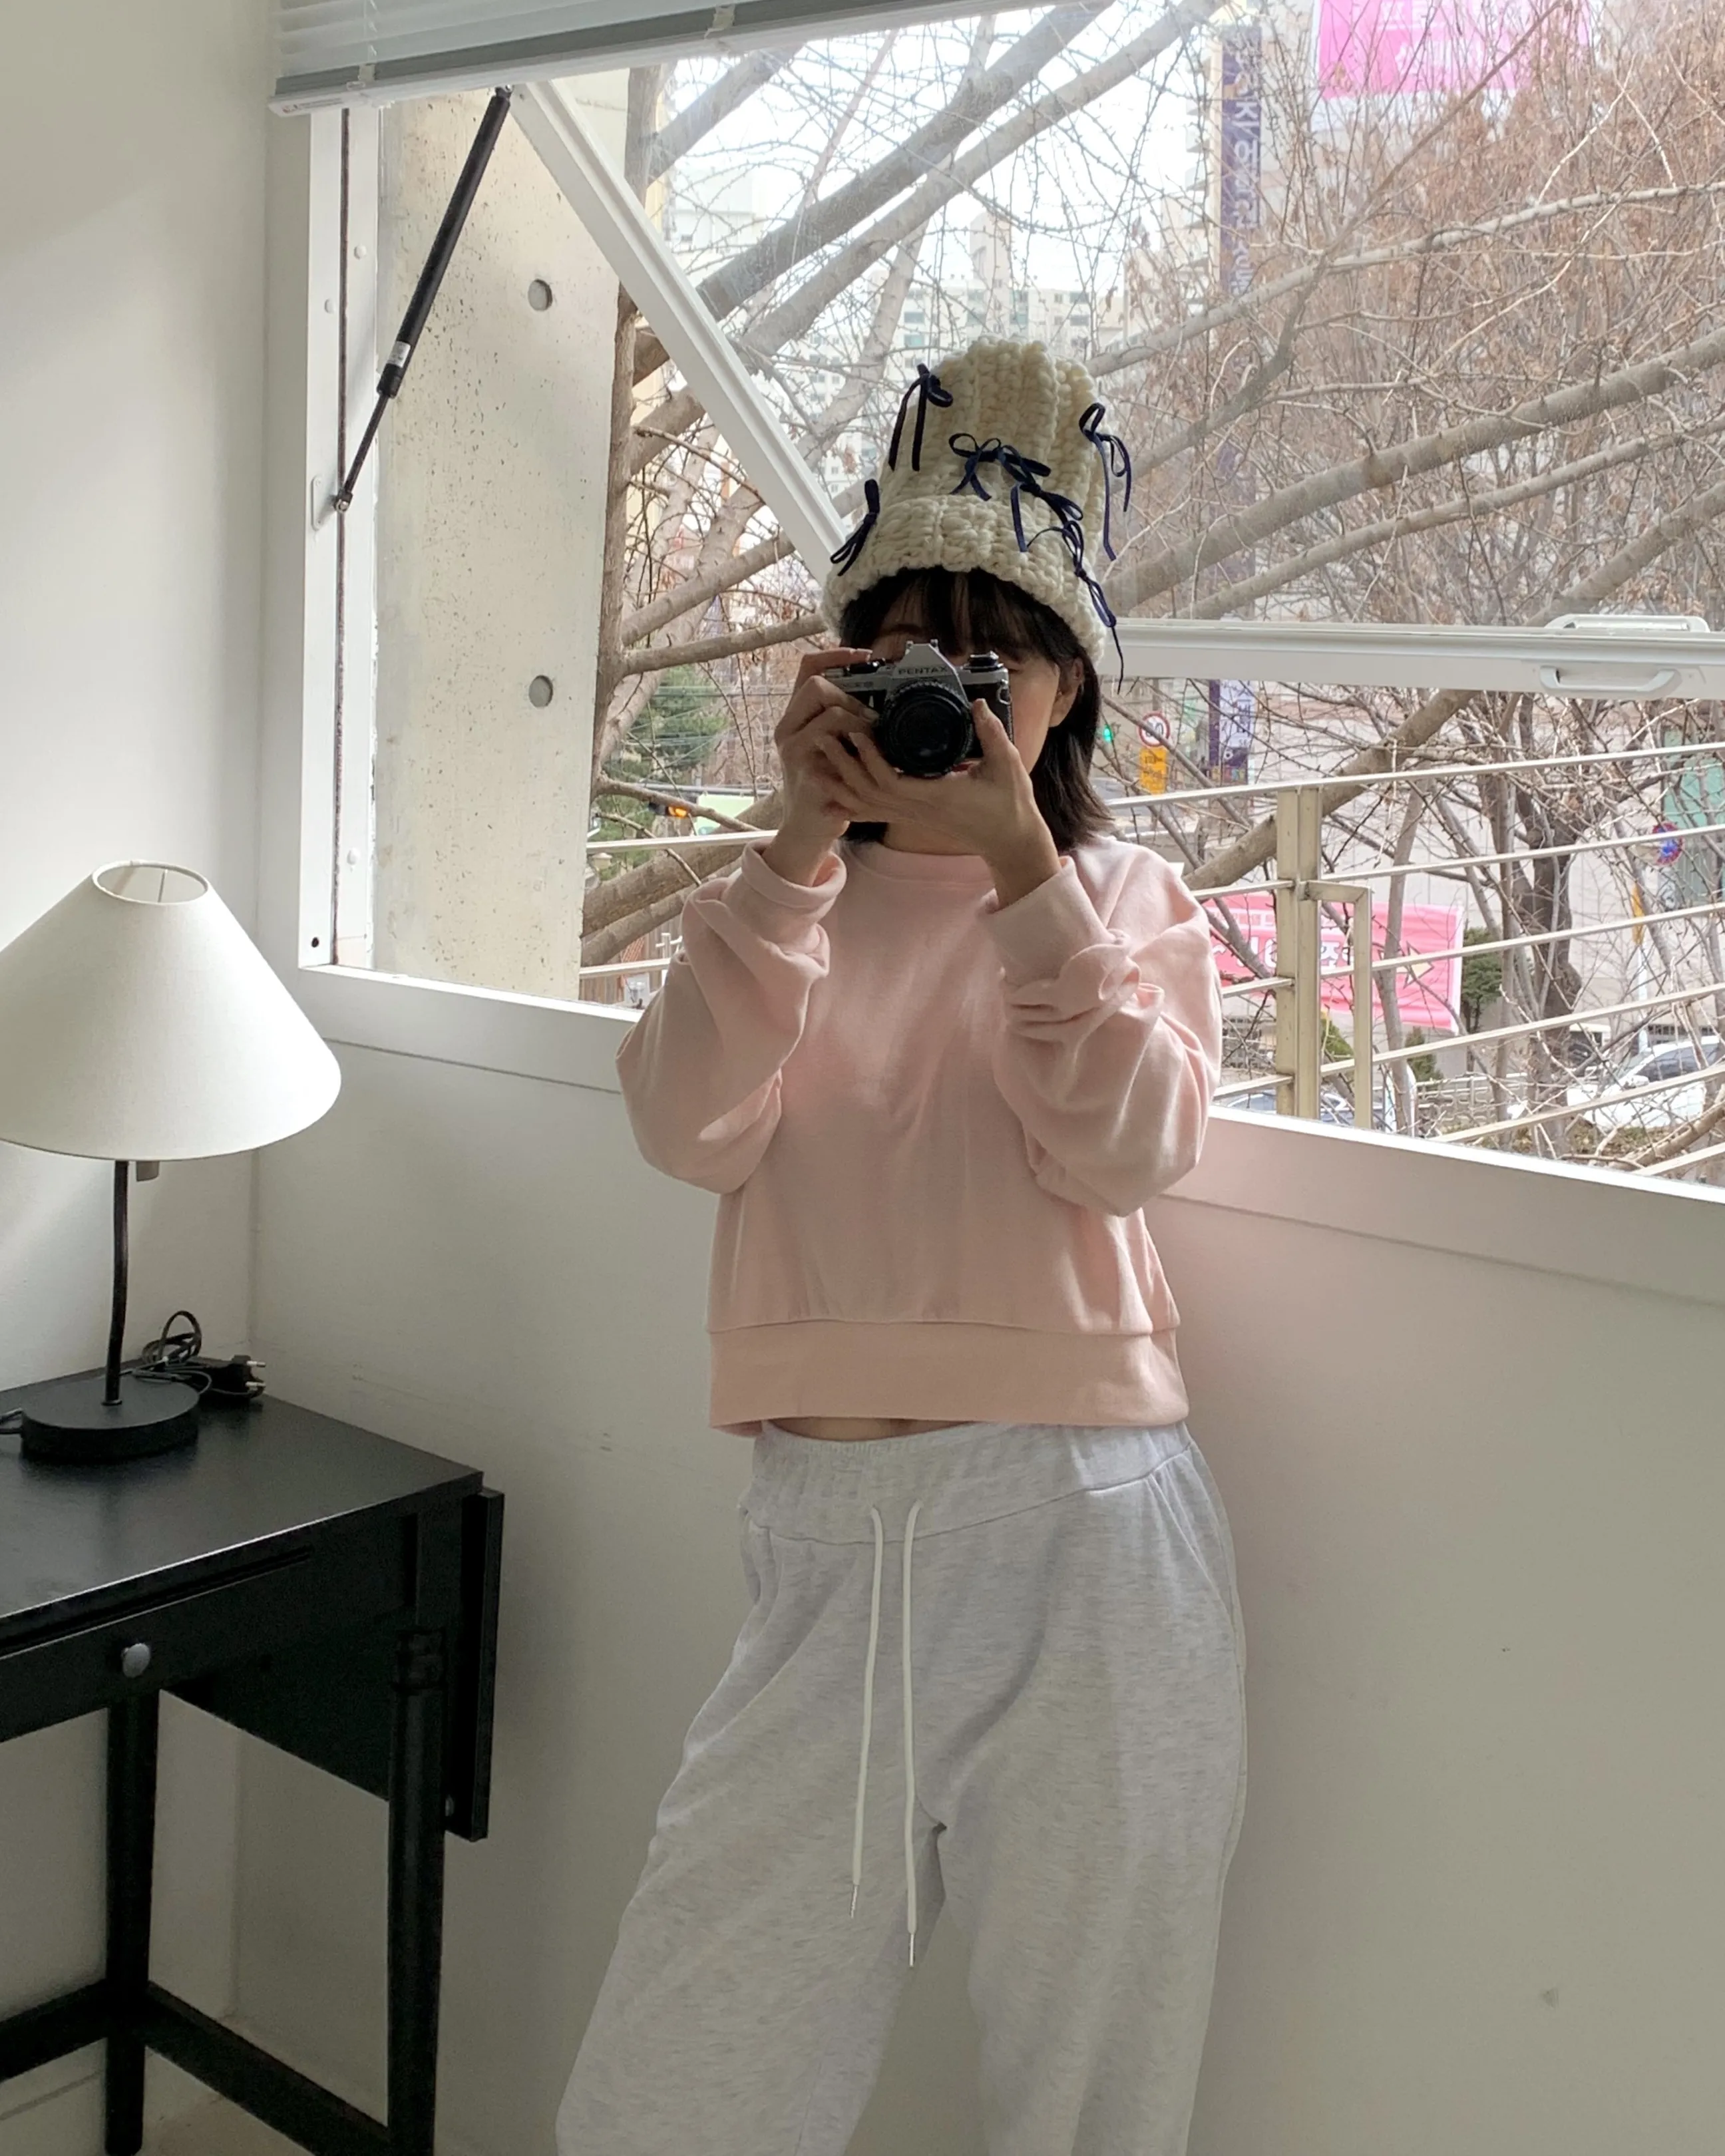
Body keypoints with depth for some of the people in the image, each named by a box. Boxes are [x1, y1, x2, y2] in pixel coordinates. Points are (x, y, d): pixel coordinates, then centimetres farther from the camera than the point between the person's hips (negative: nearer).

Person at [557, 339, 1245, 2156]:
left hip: (1080, 1526, -1)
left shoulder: (1126, 899, 8)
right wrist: (804, 844, -14)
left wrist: (1017, 863, -16)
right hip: (829, 1535, 2)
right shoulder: (772, 911, 12)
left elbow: (1127, 1150, -9)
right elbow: (690, 1130, -7)